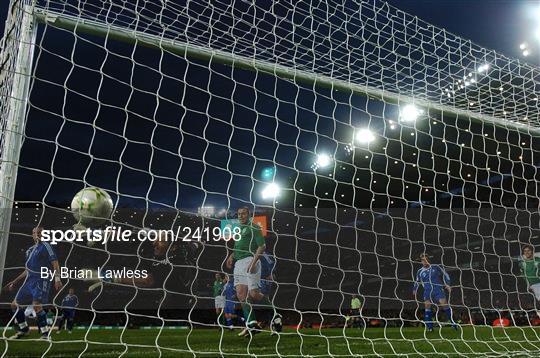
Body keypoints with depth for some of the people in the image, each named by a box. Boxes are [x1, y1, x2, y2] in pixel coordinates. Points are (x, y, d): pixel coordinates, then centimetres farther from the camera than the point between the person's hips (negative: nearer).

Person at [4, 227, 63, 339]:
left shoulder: (45, 246, -4)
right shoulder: (30, 250, 18)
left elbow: (55, 263, -13)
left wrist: (57, 278, -26)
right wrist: (15, 281, 28)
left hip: (42, 280, -9)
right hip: (29, 280, 9)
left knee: (36, 305, -24)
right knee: (15, 304, 12)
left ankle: (45, 334, -15)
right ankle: (23, 329, 30)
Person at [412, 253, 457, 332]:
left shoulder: (436, 267, 7)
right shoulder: (420, 272, 11)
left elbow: (445, 274, 14)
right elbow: (417, 281, 25)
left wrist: (447, 284, 3)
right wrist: (415, 289, 13)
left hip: (438, 289, -1)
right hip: (427, 291, 2)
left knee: (444, 304, -12)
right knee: (427, 305, -12)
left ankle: (453, 323, 0)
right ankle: (429, 327, -8)